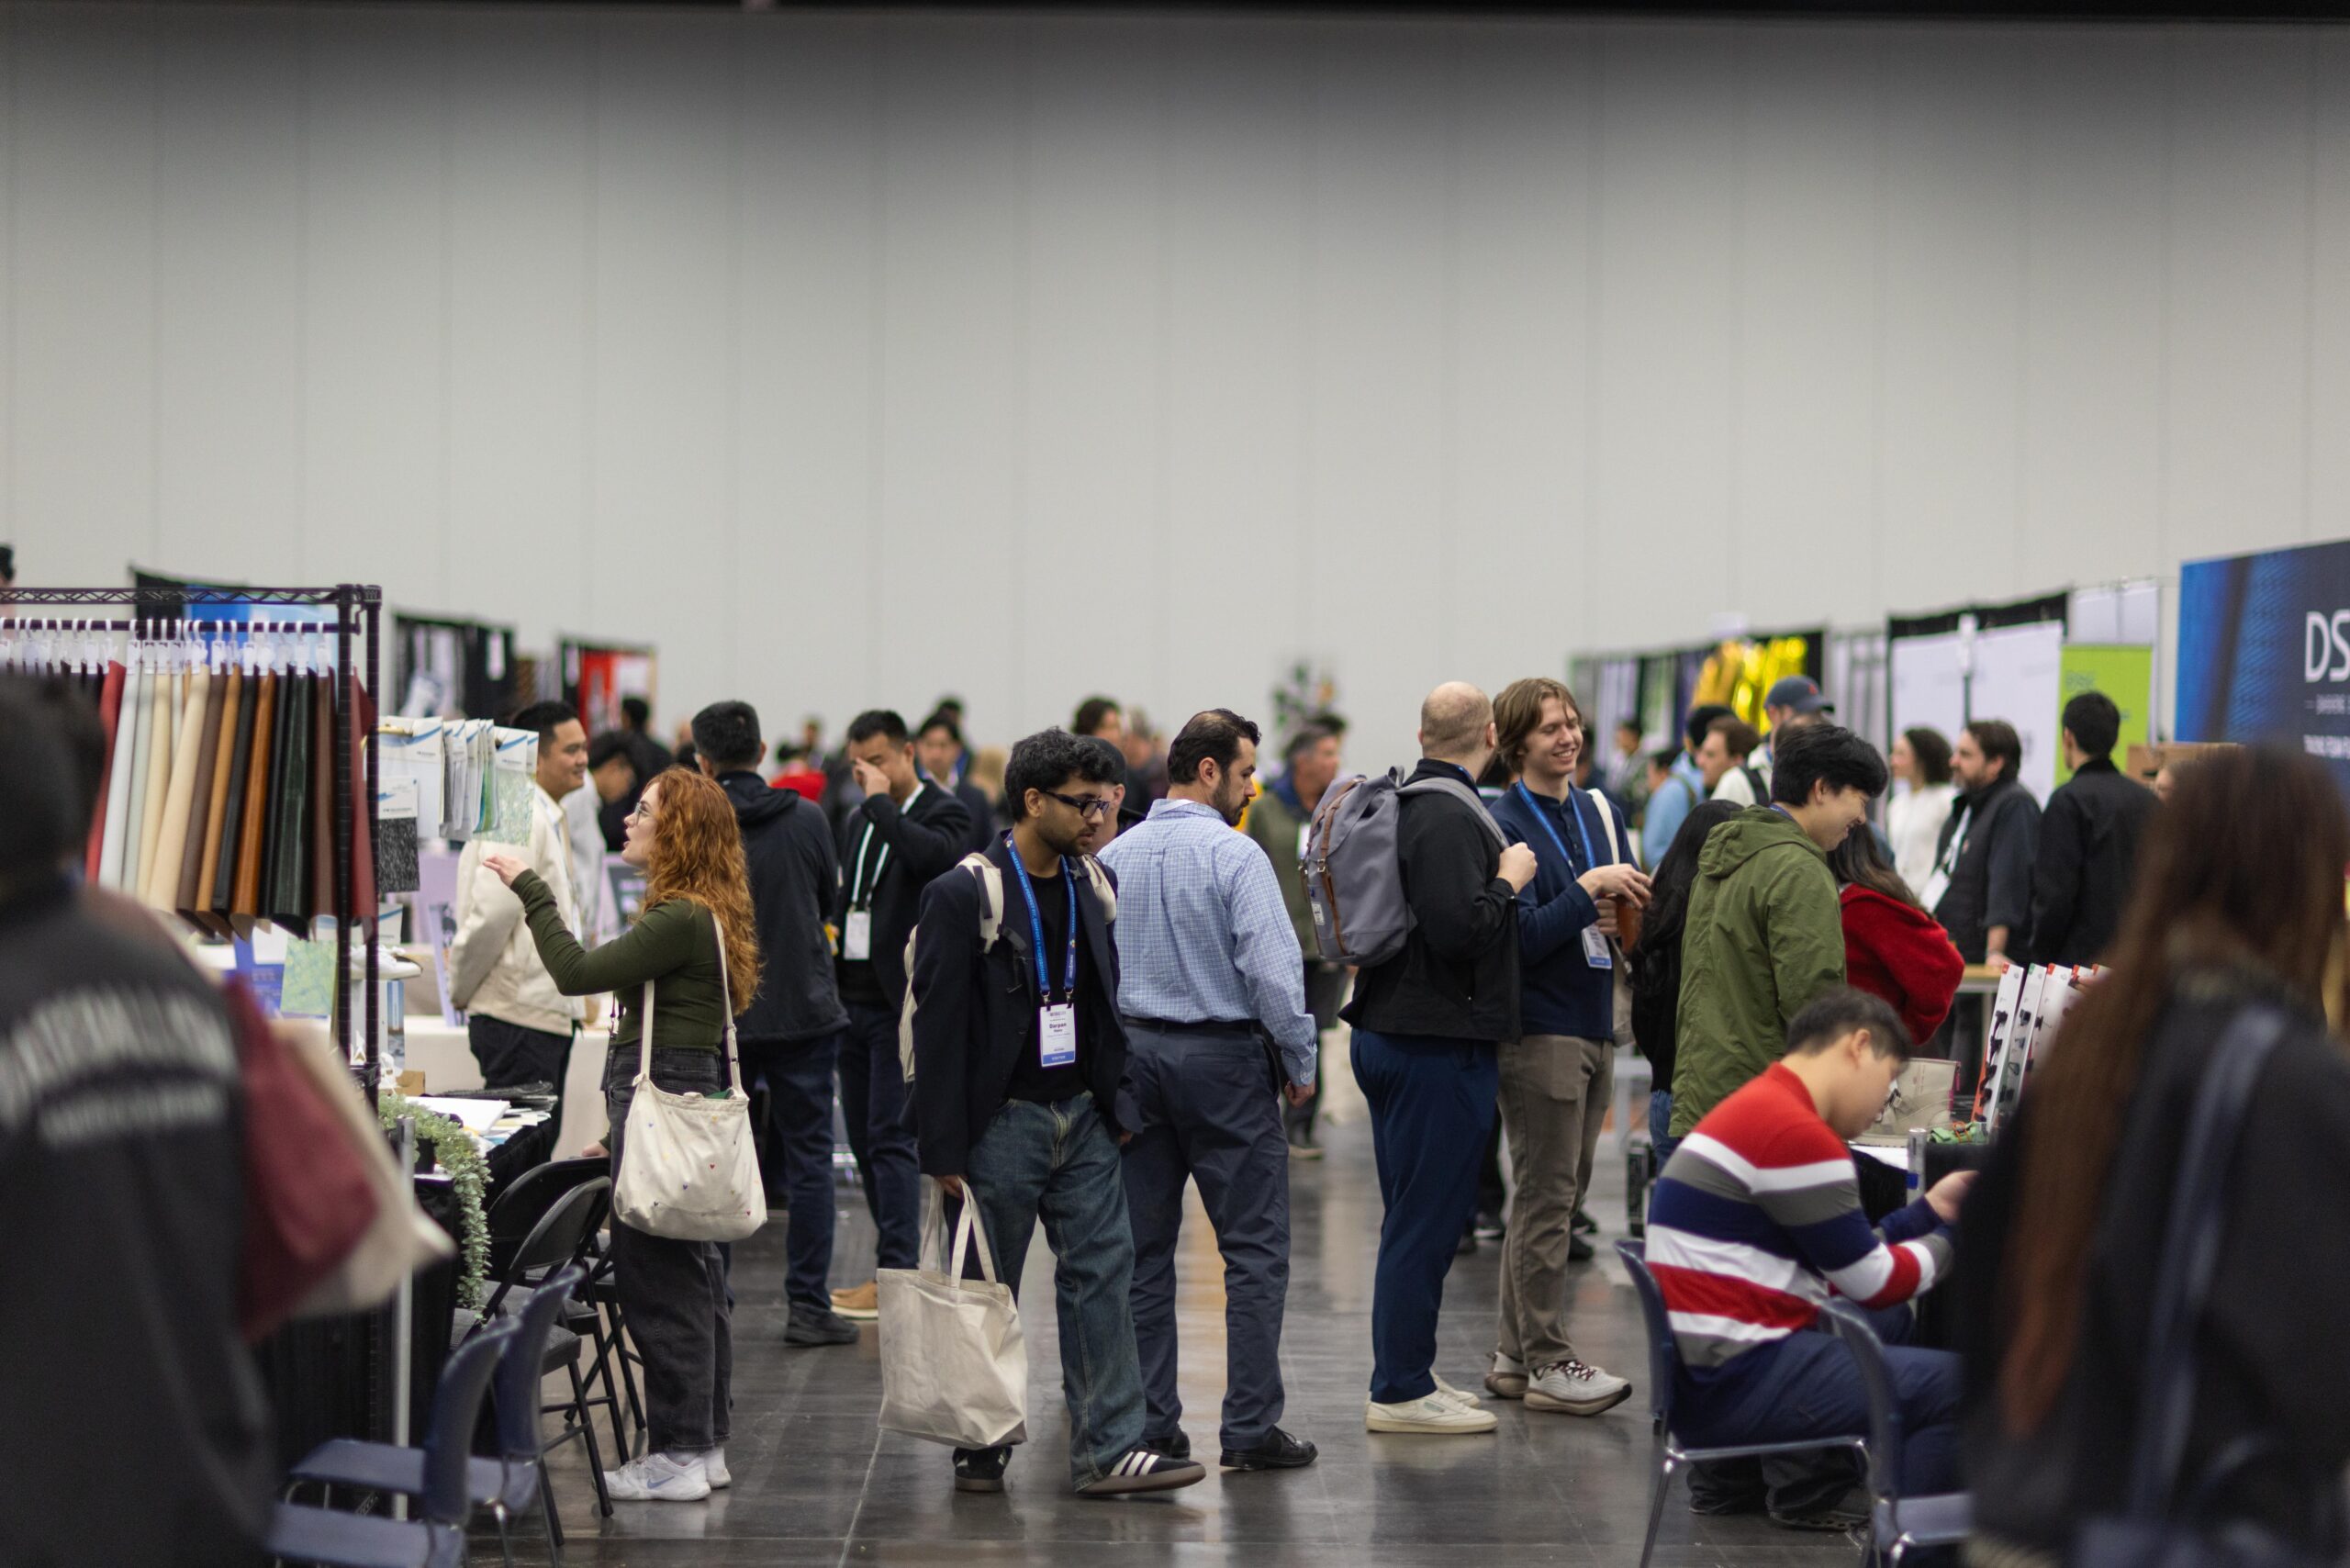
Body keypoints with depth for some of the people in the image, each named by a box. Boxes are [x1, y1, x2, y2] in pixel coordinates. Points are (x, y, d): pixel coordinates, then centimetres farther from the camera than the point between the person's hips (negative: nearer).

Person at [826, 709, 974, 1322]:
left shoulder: (944, 813, -5)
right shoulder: (858, 822, 19)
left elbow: (932, 854, -27)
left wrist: (881, 801, -18)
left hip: (904, 1001, -8)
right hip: (854, 997, 8)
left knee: (891, 1138, -12)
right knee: (865, 1141, 9)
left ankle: (895, 1274, -11)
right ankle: (897, 1271, 15)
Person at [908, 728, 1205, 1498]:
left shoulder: (1094, 886, 9)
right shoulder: (966, 894, -11)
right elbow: (938, 1025, -11)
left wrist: (1118, 1103, 13)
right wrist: (944, 1151, -14)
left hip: (1082, 1117, 6)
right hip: (1002, 1122, -6)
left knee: (1103, 1275, 0)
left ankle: (1108, 1449, 0)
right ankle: (981, 1449, 16)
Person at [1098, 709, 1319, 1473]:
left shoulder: (1114, 857, 6)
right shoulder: (1233, 855, -12)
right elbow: (1272, 967, -17)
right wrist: (1299, 1061, -4)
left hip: (1134, 1054, 6)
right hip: (1224, 1057, -6)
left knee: (1145, 1248, 10)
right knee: (1255, 1246, 0)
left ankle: (1149, 1421, 11)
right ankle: (1251, 1426, -2)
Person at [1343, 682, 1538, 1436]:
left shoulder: (1399, 804, 12)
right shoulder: (1450, 818, -18)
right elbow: (1459, 929, -28)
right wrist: (1508, 879, -12)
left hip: (1387, 1030, 10)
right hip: (1438, 1042, -10)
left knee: (1414, 1217, 17)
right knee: (1427, 1220, -4)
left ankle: (1407, 1373, 24)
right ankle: (1401, 1391, 0)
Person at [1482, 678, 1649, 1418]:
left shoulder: (1601, 811, 12)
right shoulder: (1504, 824, -11)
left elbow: (1631, 904, 18)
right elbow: (1521, 936, -17)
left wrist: (1621, 917, -3)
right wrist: (1589, 891, -21)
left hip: (1594, 1023, 8)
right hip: (1539, 1029, -8)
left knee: (1550, 1194, 12)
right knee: (1546, 1198, -5)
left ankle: (1515, 1356, 19)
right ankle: (1547, 1362, 0)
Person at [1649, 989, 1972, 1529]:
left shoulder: (1758, 1113, 17)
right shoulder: (1796, 1133, -16)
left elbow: (1843, 1260, 15)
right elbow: (1875, 1284, -9)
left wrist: (1928, 1211, 17)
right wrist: (1953, 1240, 8)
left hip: (1699, 1370, 11)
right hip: (1732, 1384, -11)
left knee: (1891, 1323, 27)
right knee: (1955, 1384, -14)